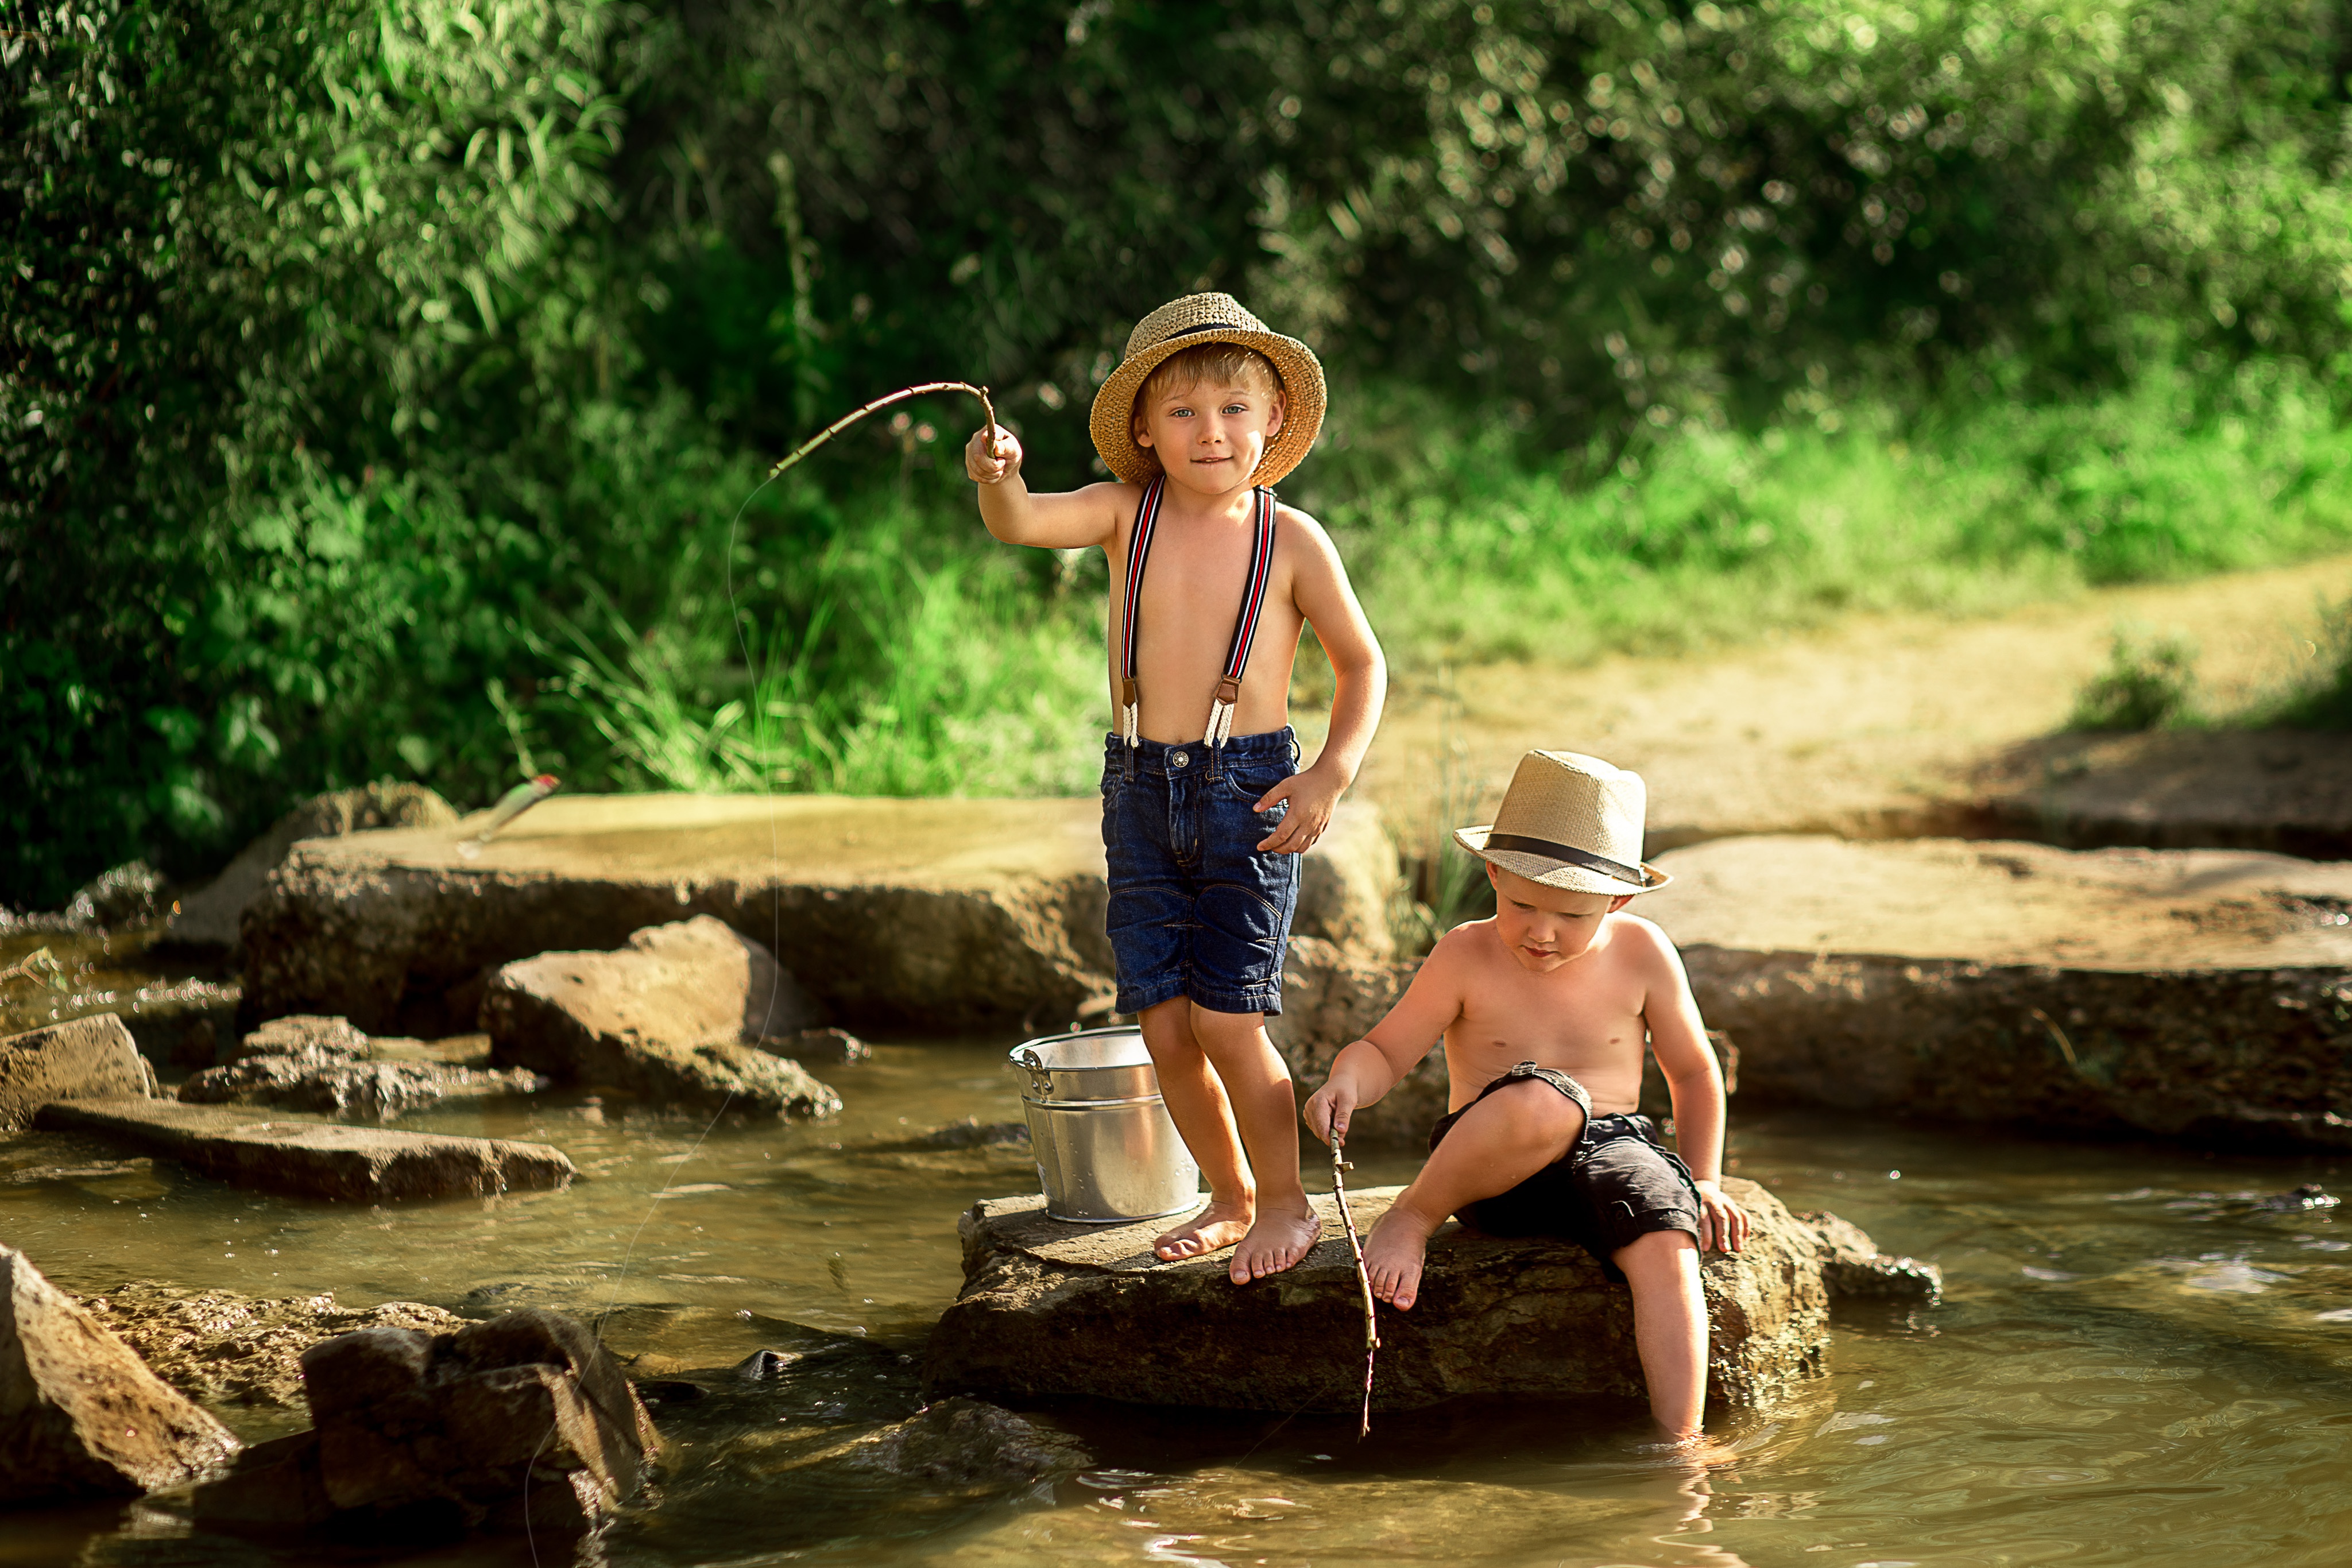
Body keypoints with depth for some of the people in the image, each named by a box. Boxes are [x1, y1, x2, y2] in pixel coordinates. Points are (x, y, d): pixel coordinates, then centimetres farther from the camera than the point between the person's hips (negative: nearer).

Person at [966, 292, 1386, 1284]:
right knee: (1163, 1024, 5)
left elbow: (1363, 664, 5)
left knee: (1228, 1021, -8)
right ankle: (1232, 1196, 26)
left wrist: (1331, 774, -8)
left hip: (1248, 789, -3)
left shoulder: (1292, 541, -3)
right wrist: (997, 480, -38)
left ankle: (1286, 1203, 13)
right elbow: (1018, 525, -15)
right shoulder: (1127, 516, 1)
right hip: (1141, 790, 3)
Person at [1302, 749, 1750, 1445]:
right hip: (1493, 1171, -2)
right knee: (1544, 1102, -39)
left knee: (1667, 1246, -32)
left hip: (1611, 1148, 2)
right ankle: (1412, 1217, -16)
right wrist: (1348, 1082, -27)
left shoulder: (1641, 954, 1)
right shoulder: (1465, 957, -5)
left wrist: (1704, 1181, 4)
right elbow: (1385, 1050, -4)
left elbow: (1694, 1074, 12)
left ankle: (1680, 1441, -33)